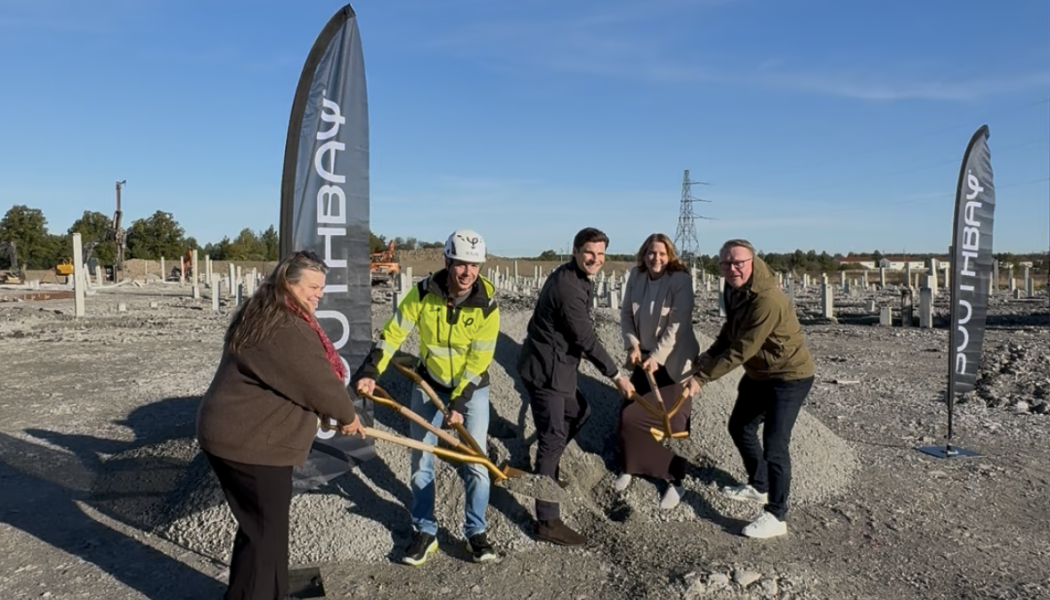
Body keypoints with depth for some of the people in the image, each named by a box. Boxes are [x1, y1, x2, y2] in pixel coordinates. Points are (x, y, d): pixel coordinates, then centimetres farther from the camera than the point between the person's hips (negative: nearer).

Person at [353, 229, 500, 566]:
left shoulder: (487, 302, -20)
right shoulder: (424, 293, -17)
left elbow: (479, 360, -20)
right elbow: (394, 332, -14)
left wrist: (458, 403, -24)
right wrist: (370, 371, -27)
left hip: (471, 388, -1)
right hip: (429, 383, 2)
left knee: (475, 462, -2)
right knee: (421, 460, 6)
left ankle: (476, 532, 18)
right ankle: (424, 532, 21)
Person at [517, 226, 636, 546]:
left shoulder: (571, 278, 10)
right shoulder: (568, 288, -23)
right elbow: (587, 339, -21)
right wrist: (617, 375, -12)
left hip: (555, 365, 10)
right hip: (545, 369, -10)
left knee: (579, 411, 26)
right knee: (553, 439, -8)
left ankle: (545, 465, 40)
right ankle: (548, 523, -3)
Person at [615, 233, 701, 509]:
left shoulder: (680, 280, -17)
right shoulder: (636, 276, -2)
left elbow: (677, 325, -21)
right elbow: (626, 314, 3)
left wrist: (657, 357, -25)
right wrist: (632, 345, -10)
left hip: (674, 361, -5)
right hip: (645, 358, 6)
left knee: (673, 421, -5)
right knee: (629, 414, 8)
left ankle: (675, 481, 12)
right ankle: (628, 468, 31)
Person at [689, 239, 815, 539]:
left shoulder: (767, 299, -32)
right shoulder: (734, 289, -3)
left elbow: (741, 351, -29)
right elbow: (730, 330, 12)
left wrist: (702, 376, -24)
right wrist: (708, 356, -3)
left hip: (789, 376, -10)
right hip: (758, 373, 10)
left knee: (774, 445, -11)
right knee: (740, 426, 20)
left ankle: (776, 516, 4)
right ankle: (759, 486, 40)